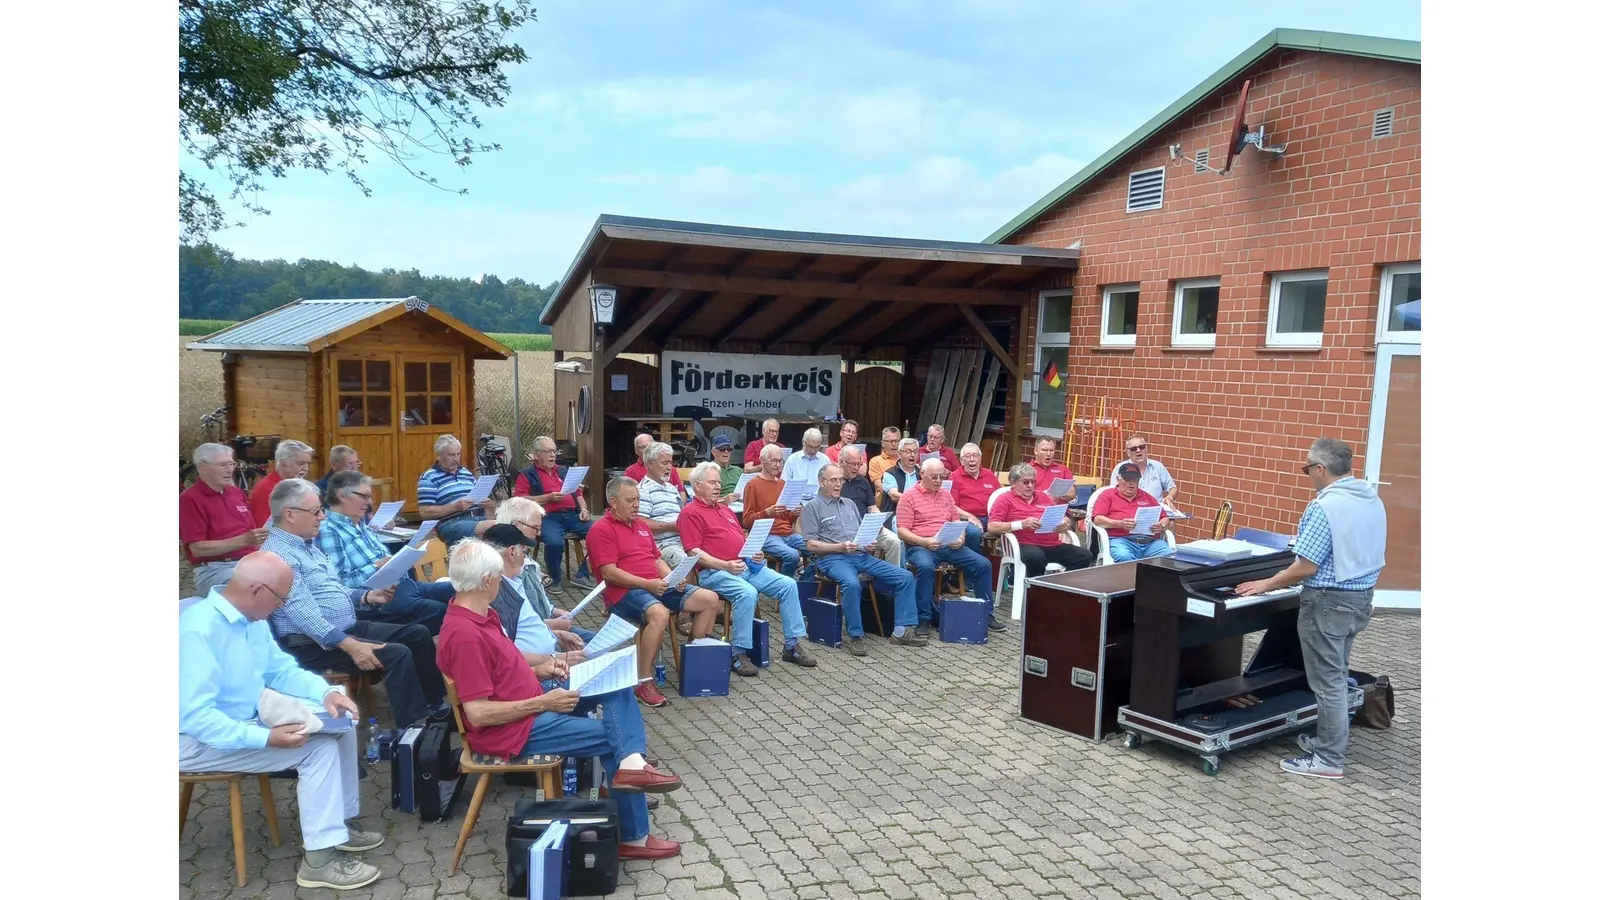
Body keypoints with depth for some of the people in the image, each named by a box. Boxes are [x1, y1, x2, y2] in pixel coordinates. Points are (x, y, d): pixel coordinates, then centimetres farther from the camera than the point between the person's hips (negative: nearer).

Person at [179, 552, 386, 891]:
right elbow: (194, 716, -31)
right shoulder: (198, 630, -27)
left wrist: (326, 692, -9)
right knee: (318, 747, -20)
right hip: (199, 739, -9)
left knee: (339, 724, 3)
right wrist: (266, 738, -35)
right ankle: (320, 859, -11)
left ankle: (340, 822, 14)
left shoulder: (252, 619, 2)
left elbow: (282, 669, 11)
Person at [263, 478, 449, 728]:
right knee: (397, 653, -25)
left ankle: (435, 703, 20)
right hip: (315, 644, -10)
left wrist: (367, 596, 9)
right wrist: (349, 645, -32)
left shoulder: (308, 544, 14)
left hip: (349, 626, 10)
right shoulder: (278, 554, -19)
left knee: (417, 634, 7)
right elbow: (303, 615, -27)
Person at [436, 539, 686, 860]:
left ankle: (631, 763, -14)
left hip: (529, 703, 10)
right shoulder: (465, 635, -27)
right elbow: (478, 713, -28)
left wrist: (538, 672, 4)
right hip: (513, 728, -10)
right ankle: (633, 837, 10)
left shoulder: (480, 615, 4)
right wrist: (543, 702, -21)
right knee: (611, 738, -2)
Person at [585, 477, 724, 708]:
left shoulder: (641, 524, 21)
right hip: (625, 592, -8)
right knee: (659, 613, -39)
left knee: (710, 600, -3)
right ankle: (644, 681, -28)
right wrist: (646, 583, -21)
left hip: (657, 586, 8)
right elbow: (609, 572, -14)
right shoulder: (602, 530, -5)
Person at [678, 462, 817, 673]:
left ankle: (792, 644, 0)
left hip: (746, 566, 8)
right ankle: (739, 653, -24)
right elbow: (694, 553, -12)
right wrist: (725, 565, -23)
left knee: (788, 585, -6)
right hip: (715, 571, -8)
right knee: (747, 593, -35)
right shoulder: (691, 513, -2)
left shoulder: (725, 510, 26)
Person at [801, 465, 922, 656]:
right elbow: (810, 544, -4)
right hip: (832, 558, -6)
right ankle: (854, 636, -25)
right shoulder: (812, 507, 5)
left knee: (905, 577, -9)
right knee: (851, 583, -40)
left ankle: (902, 630, -7)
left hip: (861, 555, 7)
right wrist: (840, 547, -16)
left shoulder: (849, 504, 25)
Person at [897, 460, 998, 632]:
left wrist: (960, 538, -2)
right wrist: (924, 541, -21)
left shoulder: (946, 495, 20)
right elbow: (902, 531, -6)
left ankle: (986, 613, 4)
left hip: (949, 546, 6)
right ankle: (924, 620, -27)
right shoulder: (909, 496, 1)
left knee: (984, 564, -11)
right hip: (920, 546, -5)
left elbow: (956, 522, 22)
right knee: (926, 567, -39)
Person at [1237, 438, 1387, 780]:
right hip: (1361, 597, 9)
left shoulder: (1326, 506, -23)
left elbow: (1306, 568, -24)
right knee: (1337, 676, 21)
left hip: (1329, 601, -9)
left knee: (1328, 681, 0)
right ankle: (1331, 738, 33)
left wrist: (1266, 585, -12)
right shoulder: (1372, 499, 4)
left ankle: (1329, 760, 9)